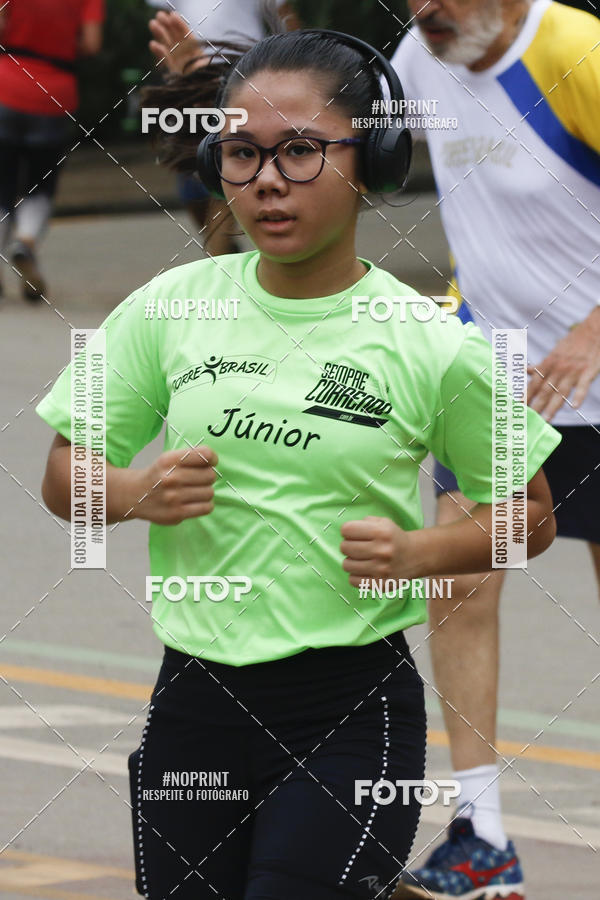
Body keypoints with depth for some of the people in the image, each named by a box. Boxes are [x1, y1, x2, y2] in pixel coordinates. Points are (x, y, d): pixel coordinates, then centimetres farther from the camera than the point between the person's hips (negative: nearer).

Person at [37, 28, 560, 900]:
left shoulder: (434, 345, -4)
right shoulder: (170, 307, 2)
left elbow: (529, 513, 7)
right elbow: (65, 477, 10)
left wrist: (416, 552, -10)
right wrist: (137, 492, -11)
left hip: (353, 707, -3)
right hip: (194, 699, 3)